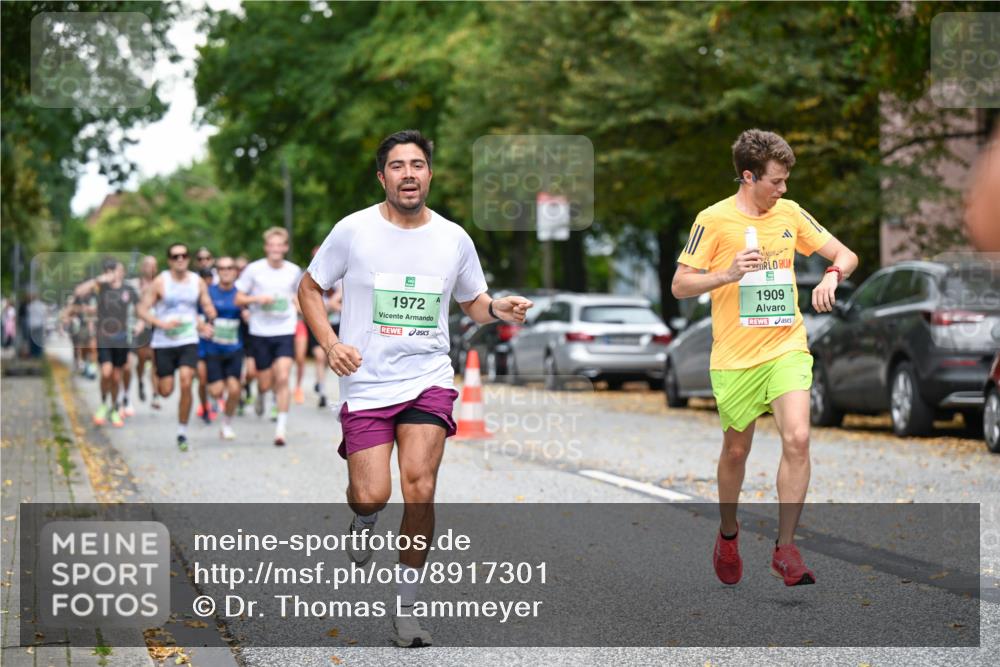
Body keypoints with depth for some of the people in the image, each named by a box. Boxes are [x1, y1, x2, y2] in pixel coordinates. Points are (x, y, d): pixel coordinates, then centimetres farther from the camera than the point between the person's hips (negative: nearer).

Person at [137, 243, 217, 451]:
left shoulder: (198, 282, 3)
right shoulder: (160, 282, -5)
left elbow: (209, 308, 11)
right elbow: (143, 310, -4)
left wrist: (208, 323, -11)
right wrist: (162, 324, -19)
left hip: (189, 341, 1)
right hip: (164, 342, -1)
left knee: (186, 383, -18)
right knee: (166, 391, 2)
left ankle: (182, 432, -5)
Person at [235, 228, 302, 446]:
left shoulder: (294, 271, 4)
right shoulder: (254, 269, -4)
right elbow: (239, 299, 1)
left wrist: (299, 307, 3)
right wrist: (257, 299, -16)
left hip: (285, 331, 1)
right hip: (260, 332, 0)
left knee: (282, 378, -14)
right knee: (266, 383, 5)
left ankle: (281, 426, -8)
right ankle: (261, 393, 43)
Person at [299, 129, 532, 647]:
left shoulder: (453, 239, 4)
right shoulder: (353, 231, -3)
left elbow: (472, 302, 19)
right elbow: (310, 288, 7)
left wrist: (500, 309, -4)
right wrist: (330, 344, -8)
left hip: (428, 379, 1)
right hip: (365, 382, -1)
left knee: (418, 484, -15)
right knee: (373, 496, -10)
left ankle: (406, 606, -1)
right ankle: (363, 522, 31)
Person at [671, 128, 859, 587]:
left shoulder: (790, 214, 5)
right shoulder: (713, 220, -6)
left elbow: (846, 255, 11)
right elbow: (680, 286, -6)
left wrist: (833, 275, -12)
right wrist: (728, 274, -23)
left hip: (786, 347, 2)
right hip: (735, 356, -2)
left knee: (797, 438, -17)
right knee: (736, 450, 11)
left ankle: (785, 548, -9)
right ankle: (728, 535, 36)